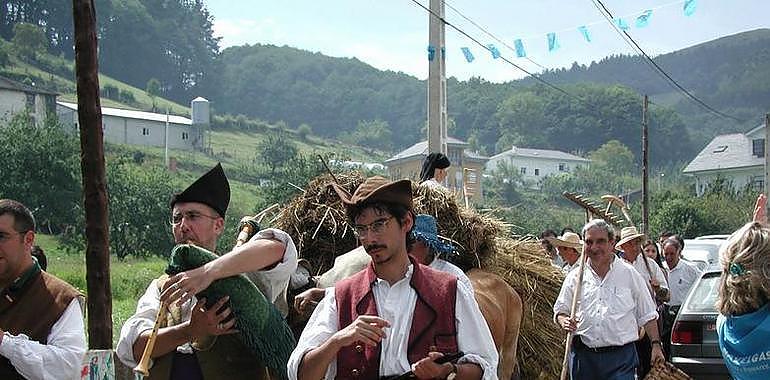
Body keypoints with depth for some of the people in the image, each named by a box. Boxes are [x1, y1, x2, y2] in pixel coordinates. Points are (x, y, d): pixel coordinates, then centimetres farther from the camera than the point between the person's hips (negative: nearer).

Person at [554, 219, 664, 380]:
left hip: (620, 356, -2)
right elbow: (560, 311, 13)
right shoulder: (575, 277, 9)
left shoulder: (629, 274, 5)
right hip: (583, 357, 2)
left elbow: (647, 315, 9)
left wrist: (656, 344, 2)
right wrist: (564, 321, -9)